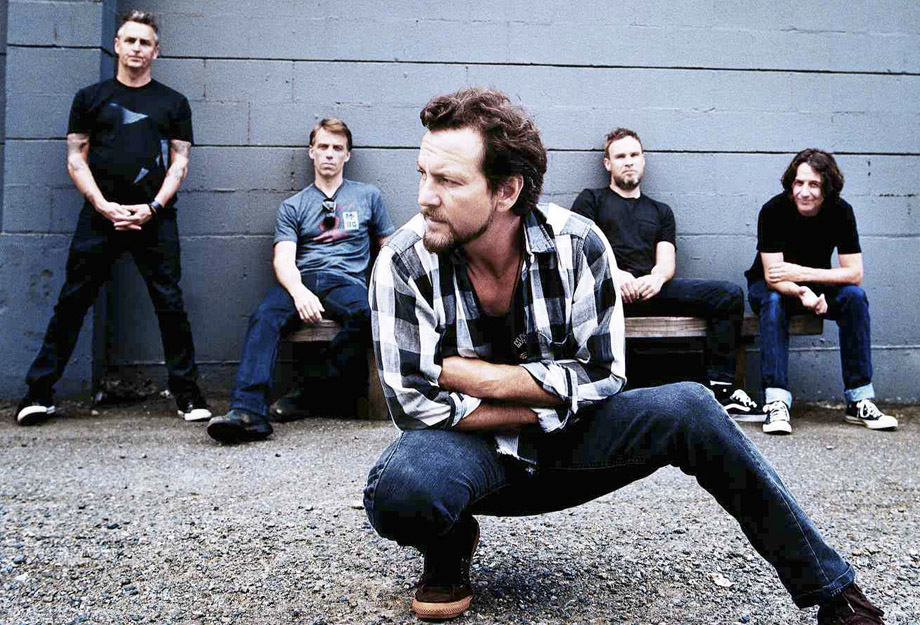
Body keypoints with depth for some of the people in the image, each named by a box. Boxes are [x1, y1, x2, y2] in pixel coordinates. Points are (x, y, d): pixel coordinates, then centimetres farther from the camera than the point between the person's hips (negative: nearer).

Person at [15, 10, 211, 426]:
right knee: (72, 303, 0)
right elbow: (76, 159, 8)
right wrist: (104, 206, -7)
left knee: (170, 305, -2)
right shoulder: (91, 97, 13)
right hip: (100, 216, 1)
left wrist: (153, 208, -7)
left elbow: (179, 162, 7)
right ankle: (40, 391, 7)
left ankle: (186, 391, 6)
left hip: (154, 218, 0)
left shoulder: (173, 103, 13)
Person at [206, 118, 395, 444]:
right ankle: (247, 411, -43)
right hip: (301, 280, 1)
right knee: (264, 316, -31)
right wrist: (299, 292, -20)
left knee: (366, 312, -36)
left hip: (347, 281, -1)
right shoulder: (292, 206, 17)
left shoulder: (368, 195, 20)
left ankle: (312, 393, -22)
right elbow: (283, 259, 3)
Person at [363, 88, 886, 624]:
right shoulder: (404, 262, -17)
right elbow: (414, 401, -19)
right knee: (399, 489, -36)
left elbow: (601, 376, -11)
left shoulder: (577, 243, -14)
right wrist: (546, 403, -18)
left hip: (567, 442, 2)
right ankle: (449, 546, 4)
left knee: (689, 407, -21)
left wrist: (485, 377, -21)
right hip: (477, 453, -1)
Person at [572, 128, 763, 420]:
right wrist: (613, 272, -15)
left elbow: (667, 260, 16)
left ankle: (721, 389, -16)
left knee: (730, 294, -14)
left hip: (652, 286, 4)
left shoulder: (660, 210, 31)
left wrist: (656, 278, -10)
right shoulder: (591, 199, 21)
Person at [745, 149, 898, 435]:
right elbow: (772, 275, -29)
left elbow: (855, 273, -19)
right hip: (769, 286, -2)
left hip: (815, 285, 3)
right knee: (774, 301, -35)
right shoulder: (774, 210, -24)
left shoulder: (840, 211, -15)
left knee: (855, 296, -25)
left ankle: (859, 402, -22)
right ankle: (777, 402, -40)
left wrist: (802, 273, -30)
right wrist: (802, 294, -49)